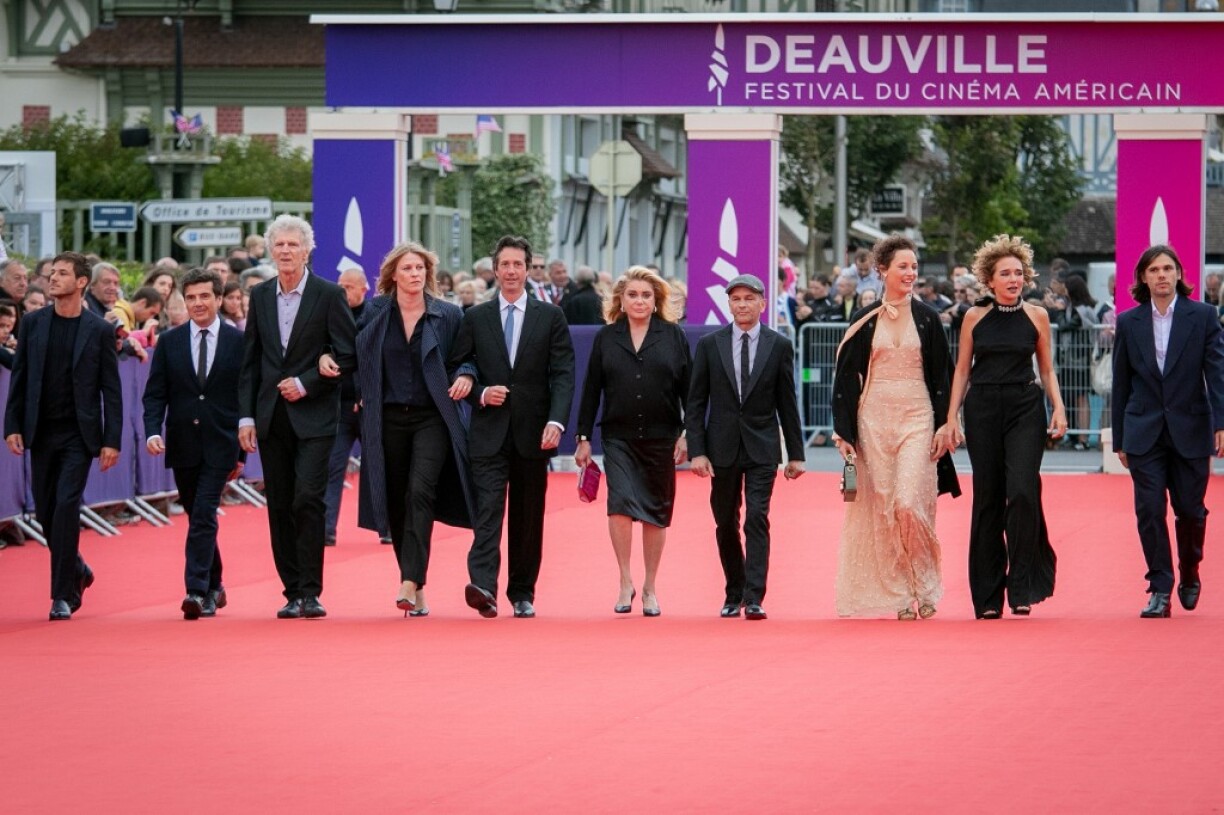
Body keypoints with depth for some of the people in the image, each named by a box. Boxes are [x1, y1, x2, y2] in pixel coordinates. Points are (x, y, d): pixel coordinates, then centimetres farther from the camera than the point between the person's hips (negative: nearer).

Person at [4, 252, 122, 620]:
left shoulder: (99, 330, -2)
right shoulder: (33, 323, 5)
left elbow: (111, 390, -1)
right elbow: (19, 378, 7)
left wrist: (112, 441, -6)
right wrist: (12, 426, -2)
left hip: (79, 434, -3)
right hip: (41, 433, 3)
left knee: (66, 506, -12)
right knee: (46, 511, 8)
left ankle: (63, 595, -7)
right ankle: (76, 571, 31)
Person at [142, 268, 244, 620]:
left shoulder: (239, 341, 0)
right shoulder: (169, 342, 7)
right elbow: (155, 393, 5)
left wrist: (242, 451, 0)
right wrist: (152, 431, -13)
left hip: (220, 445, -3)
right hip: (183, 445, 3)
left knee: (203, 516, -15)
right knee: (199, 519, 12)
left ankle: (198, 592, -18)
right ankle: (213, 588, 28)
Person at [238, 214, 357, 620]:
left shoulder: (329, 295, -2)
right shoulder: (259, 297, 10)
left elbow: (348, 355, -4)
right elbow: (250, 361, 11)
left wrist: (307, 384, -12)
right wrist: (246, 415, 4)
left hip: (313, 415, -4)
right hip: (272, 418, 4)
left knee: (307, 499, -14)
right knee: (280, 507, 4)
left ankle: (310, 592, -10)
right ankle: (293, 592, 10)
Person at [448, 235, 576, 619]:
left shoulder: (550, 316, 6)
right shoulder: (475, 317, 8)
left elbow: (563, 374, -1)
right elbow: (457, 370, 10)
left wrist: (556, 421, -14)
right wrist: (480, 394, -10)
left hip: (532, 433, 1)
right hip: (489, 432, -1)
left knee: (529, 516, 6)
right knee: (488, 510, -13)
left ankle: (522, 593, 14)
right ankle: (483, 586, -25)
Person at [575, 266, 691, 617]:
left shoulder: (673, 336, 4)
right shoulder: (606, 338, 7)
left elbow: (688, 389, 3)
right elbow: (591, 389, 8)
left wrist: (688, 434, -4)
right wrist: (583, 437, 5)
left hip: (661, 438, 0)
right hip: (619, 438, 0)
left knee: (655, 512, 6)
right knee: (621, 501, -18)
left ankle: (649, 588, 18)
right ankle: (625, 582, -10)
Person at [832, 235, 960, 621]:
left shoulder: (927, 318, 4)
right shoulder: (865, 321, 4)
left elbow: (942, 375, 5)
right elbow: (846, 377, 6)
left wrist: (944, 427, -2)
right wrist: (844, 431, -1)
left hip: (916, 418, -1)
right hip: (874, 419, 1)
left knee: (909, 503, -13)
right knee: (881, 507, 0)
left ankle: (924, 587, 6)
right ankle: (900, 593, 7)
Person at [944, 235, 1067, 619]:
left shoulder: (1036, 316, 5)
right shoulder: (975, 317, 6)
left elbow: (1047, 370, 11)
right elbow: (962, 370, 10)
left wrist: (1058, 408, -2)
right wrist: (951, 417, 4)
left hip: (1025, 409, -1)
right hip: (982, 410, 1)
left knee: (1022, 492, -16)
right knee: (987, 498, 3)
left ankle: (1022, 587, -9)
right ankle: (988, 596, 9)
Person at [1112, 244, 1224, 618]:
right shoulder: (1128, 322, 6)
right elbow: (1121, 384, 9)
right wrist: (1120, 439, 9)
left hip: (1189, 430, -1)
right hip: (1144, 432, 1)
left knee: (1190, 509, 4)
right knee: (1150, 511, -6)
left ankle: (1189, 574, 29)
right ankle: (1160, 590, -1)